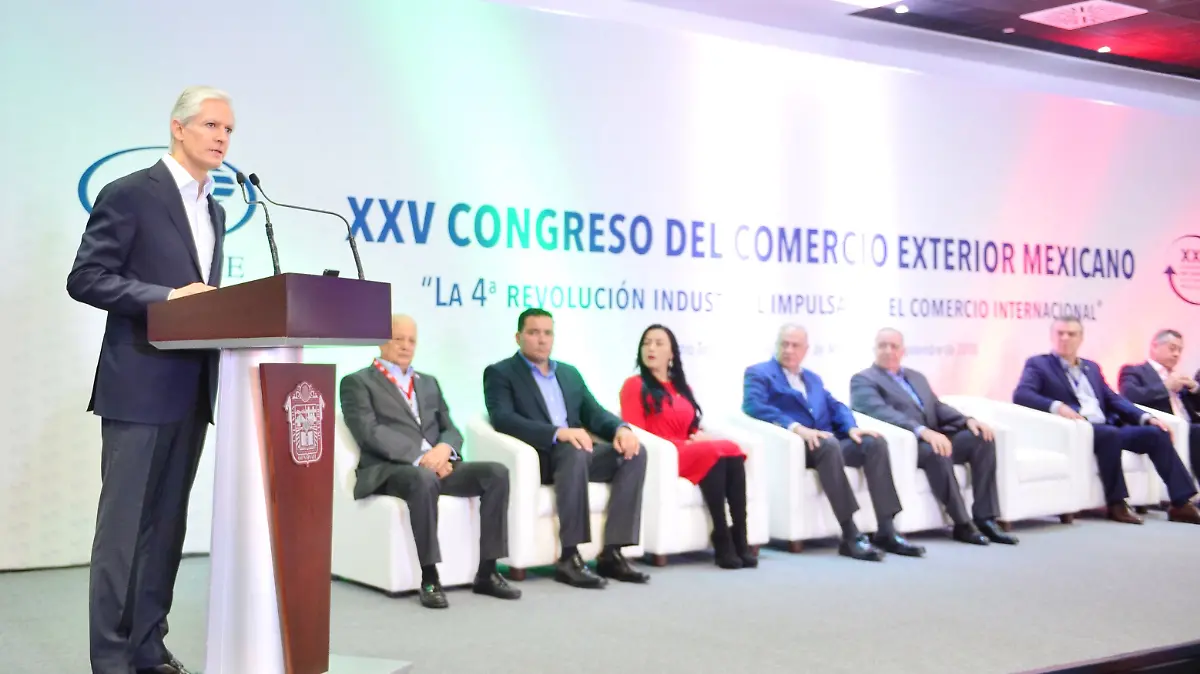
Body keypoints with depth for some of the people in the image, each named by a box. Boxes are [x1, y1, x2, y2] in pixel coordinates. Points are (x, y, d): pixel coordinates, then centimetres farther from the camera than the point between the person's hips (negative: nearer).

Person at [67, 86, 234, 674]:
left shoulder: (214, 211, 18)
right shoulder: (130, 194, -6)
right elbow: (85, 279, -12)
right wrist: (167, 296, -20)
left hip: (193, 389, 7)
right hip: (140, 386, -7)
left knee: (167, 524, 10)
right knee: (124, 524, -3)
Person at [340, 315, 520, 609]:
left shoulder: (429, 383, 26)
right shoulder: (357, 382, 6)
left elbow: (451, 429, 17)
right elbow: (370, 432, -10)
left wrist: (443, 448, -9)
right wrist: (419, 457, -20)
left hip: (436, 464, 6)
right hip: (387, 470, -6)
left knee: (496, 473, -19)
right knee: (424, 480, -40)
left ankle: (486, 573, -15)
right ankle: (429, 580, -31)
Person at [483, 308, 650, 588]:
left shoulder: (569, 373, 23)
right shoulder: (500, 373, 4)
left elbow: (594, 413, 14)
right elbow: (503, 419, -14)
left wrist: (621, 428, -11)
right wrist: (558, 433, -29)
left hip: (576, 451, 6)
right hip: (535, 458, -6)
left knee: (634, 452, -19)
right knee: (574, 451, -37)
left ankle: (611, 553, -20)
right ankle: (569, 558, -32)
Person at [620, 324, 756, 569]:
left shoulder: (682, 387, 24)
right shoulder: (634, 386, 4)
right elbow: (636, 432, -6)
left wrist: (699, 436, -2)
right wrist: (679, 444, -13)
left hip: (690, 450, 6)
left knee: (733, 451, -25)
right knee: (712, 453, -32)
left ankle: (739, 539, -33)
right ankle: (722, 541, -32)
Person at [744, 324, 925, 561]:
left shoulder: (813, 378, 30)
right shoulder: (759, 373, 8)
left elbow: (836, 407, 19)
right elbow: (753, 406, -11)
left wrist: (852, 428, -5)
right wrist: (796, 428, -24)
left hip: (829, 442, 6)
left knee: (874, 442, -20)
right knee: (827, 444, -37)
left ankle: (886, 531, -22)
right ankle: (850, 536, -37)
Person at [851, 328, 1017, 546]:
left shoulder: (917, 377, 26)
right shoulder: (863, 380, 0)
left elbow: (938, 407, 19)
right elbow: (882, 413, -17)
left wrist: (968, 420, -3)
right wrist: (923, 431, -32)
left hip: (933, 437, 7)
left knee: (981, 437, -15)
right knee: (936, 451, -36)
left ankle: (985, 519, -17)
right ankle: (962, 524, -24)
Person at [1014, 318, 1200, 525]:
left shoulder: (1092, 367, 26)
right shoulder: (1038, 364, 6)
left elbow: (1113, 399, 18)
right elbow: (1020, 395, -12)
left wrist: (1146, 417, 0)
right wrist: (1057, 406, -28)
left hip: (1107, 428, 7)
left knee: (1157, 433, -12)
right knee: (1110, 434, -35)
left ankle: (1181, 503, -13)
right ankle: (1116, 504, -23)